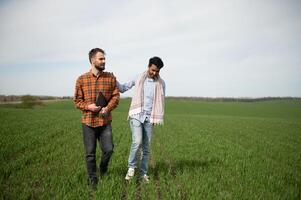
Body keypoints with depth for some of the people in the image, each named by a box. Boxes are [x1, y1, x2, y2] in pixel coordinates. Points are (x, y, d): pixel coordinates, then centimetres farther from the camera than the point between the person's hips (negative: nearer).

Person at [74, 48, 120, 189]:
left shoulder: (110, 77, 2)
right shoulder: (81, 79, 0)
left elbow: (116, 96, 3)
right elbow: (77, 100, 4)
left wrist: (108, 108, -14)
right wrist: (88, 106, -15)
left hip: (105, 121, 1)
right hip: (88, 121, -1)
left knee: (109, 149, -1)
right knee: (90, 153, 6)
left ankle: (103, 169, 31)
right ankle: (92, 179, 24)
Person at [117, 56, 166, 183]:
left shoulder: (161, 83, 4)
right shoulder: (138, 78, 2)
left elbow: (161, 102, 10)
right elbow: (123, 88, 10)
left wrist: (159, 118, 2)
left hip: (149, 118, 2)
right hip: (136, 116, -2)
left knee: (146, 147, 6)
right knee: (137, 142, -18)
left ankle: (143, 173, 18)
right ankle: (131, 167, 3)